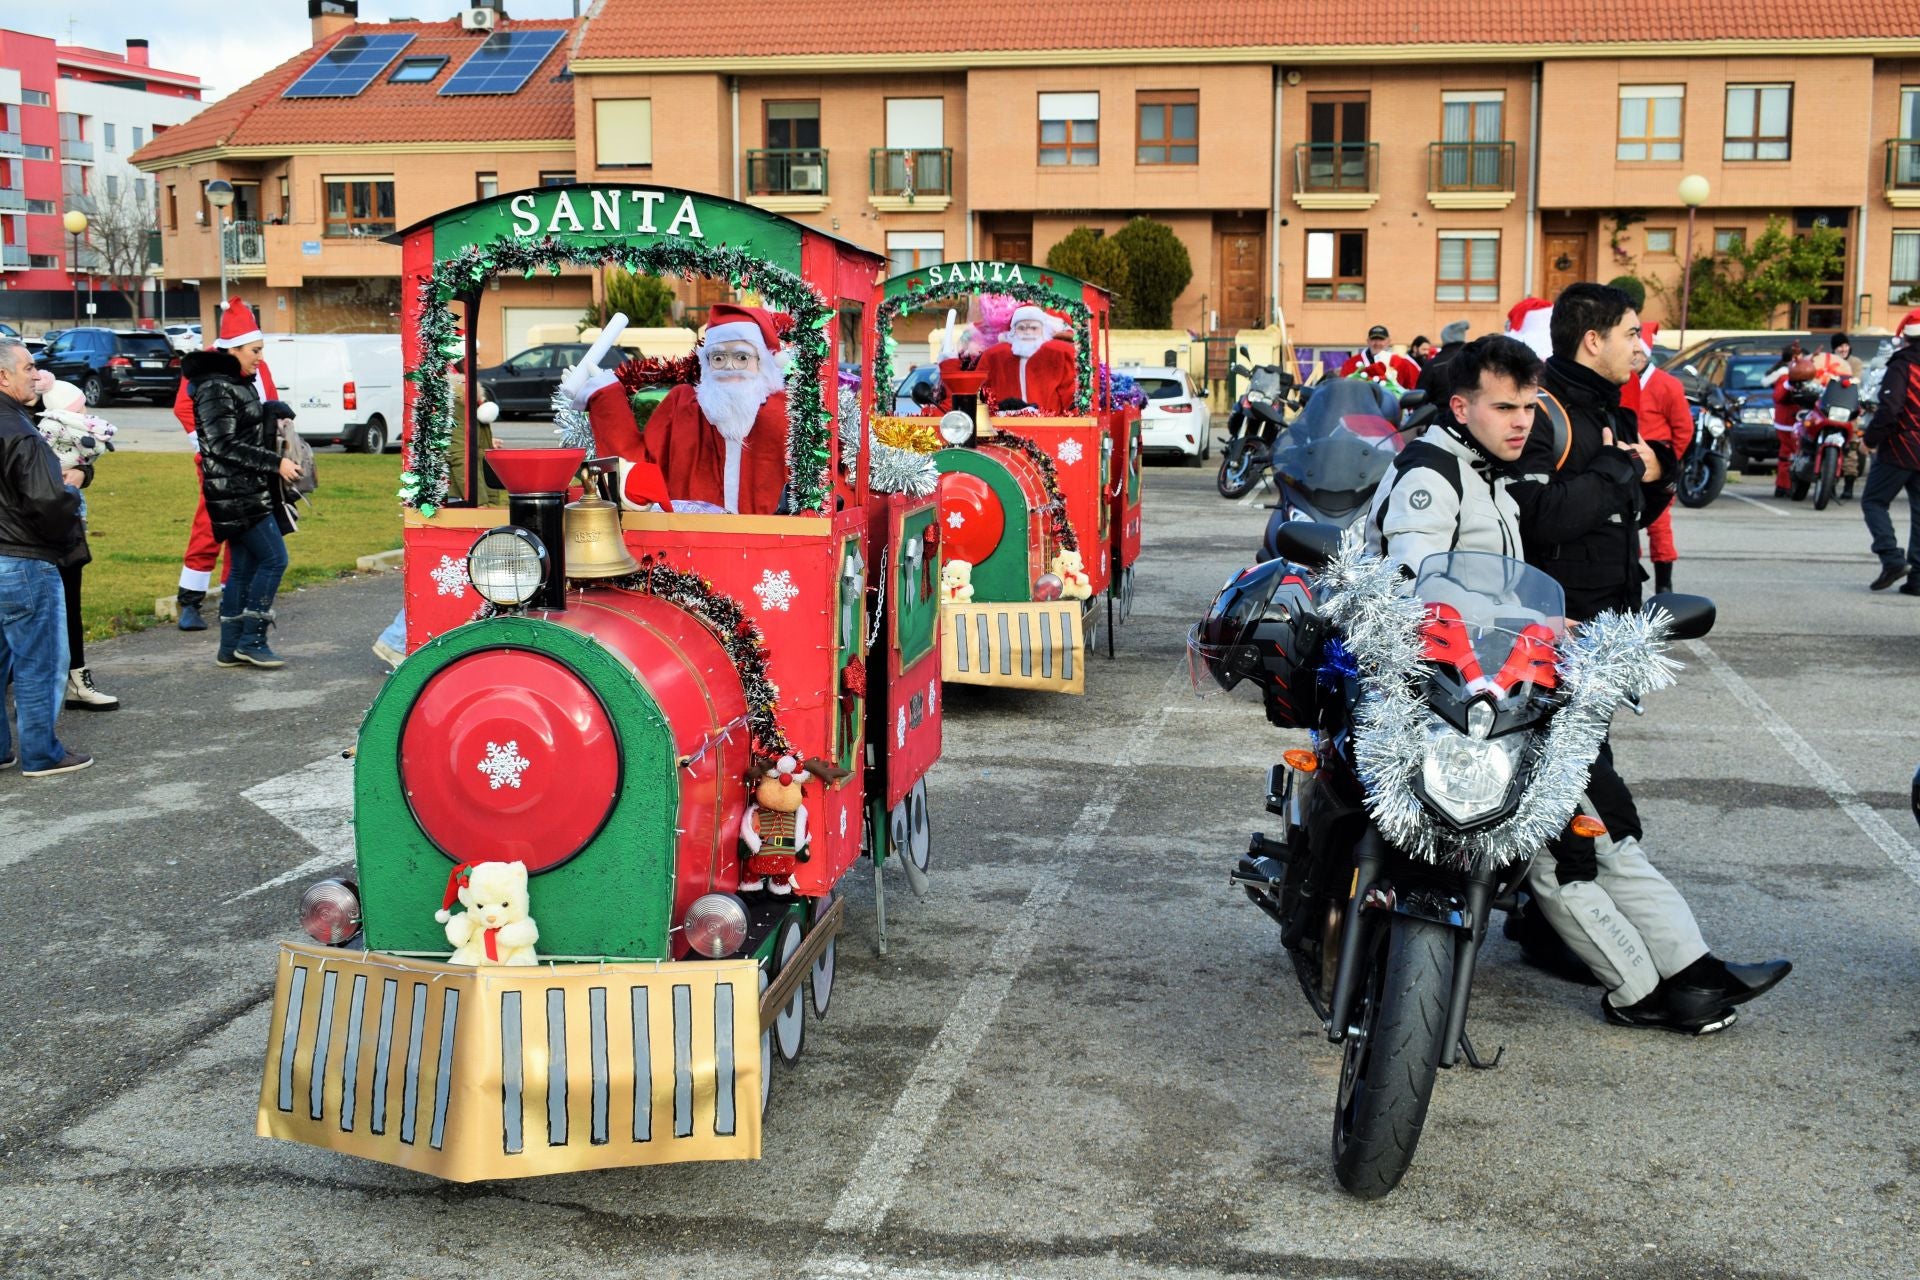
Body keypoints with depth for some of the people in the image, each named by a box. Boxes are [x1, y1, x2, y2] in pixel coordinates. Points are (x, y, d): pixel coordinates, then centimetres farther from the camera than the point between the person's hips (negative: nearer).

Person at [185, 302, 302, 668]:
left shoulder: (238, 383, 15)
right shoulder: (216, 388, -14)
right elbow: (225, 445, -21)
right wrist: (275, 463, -19)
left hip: (247, 492, 10)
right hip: (235, 495, -10)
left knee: (243, 568, 11)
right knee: (273, 559, -10)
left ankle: (231, 649, 15)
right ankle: (251, 641, -5)